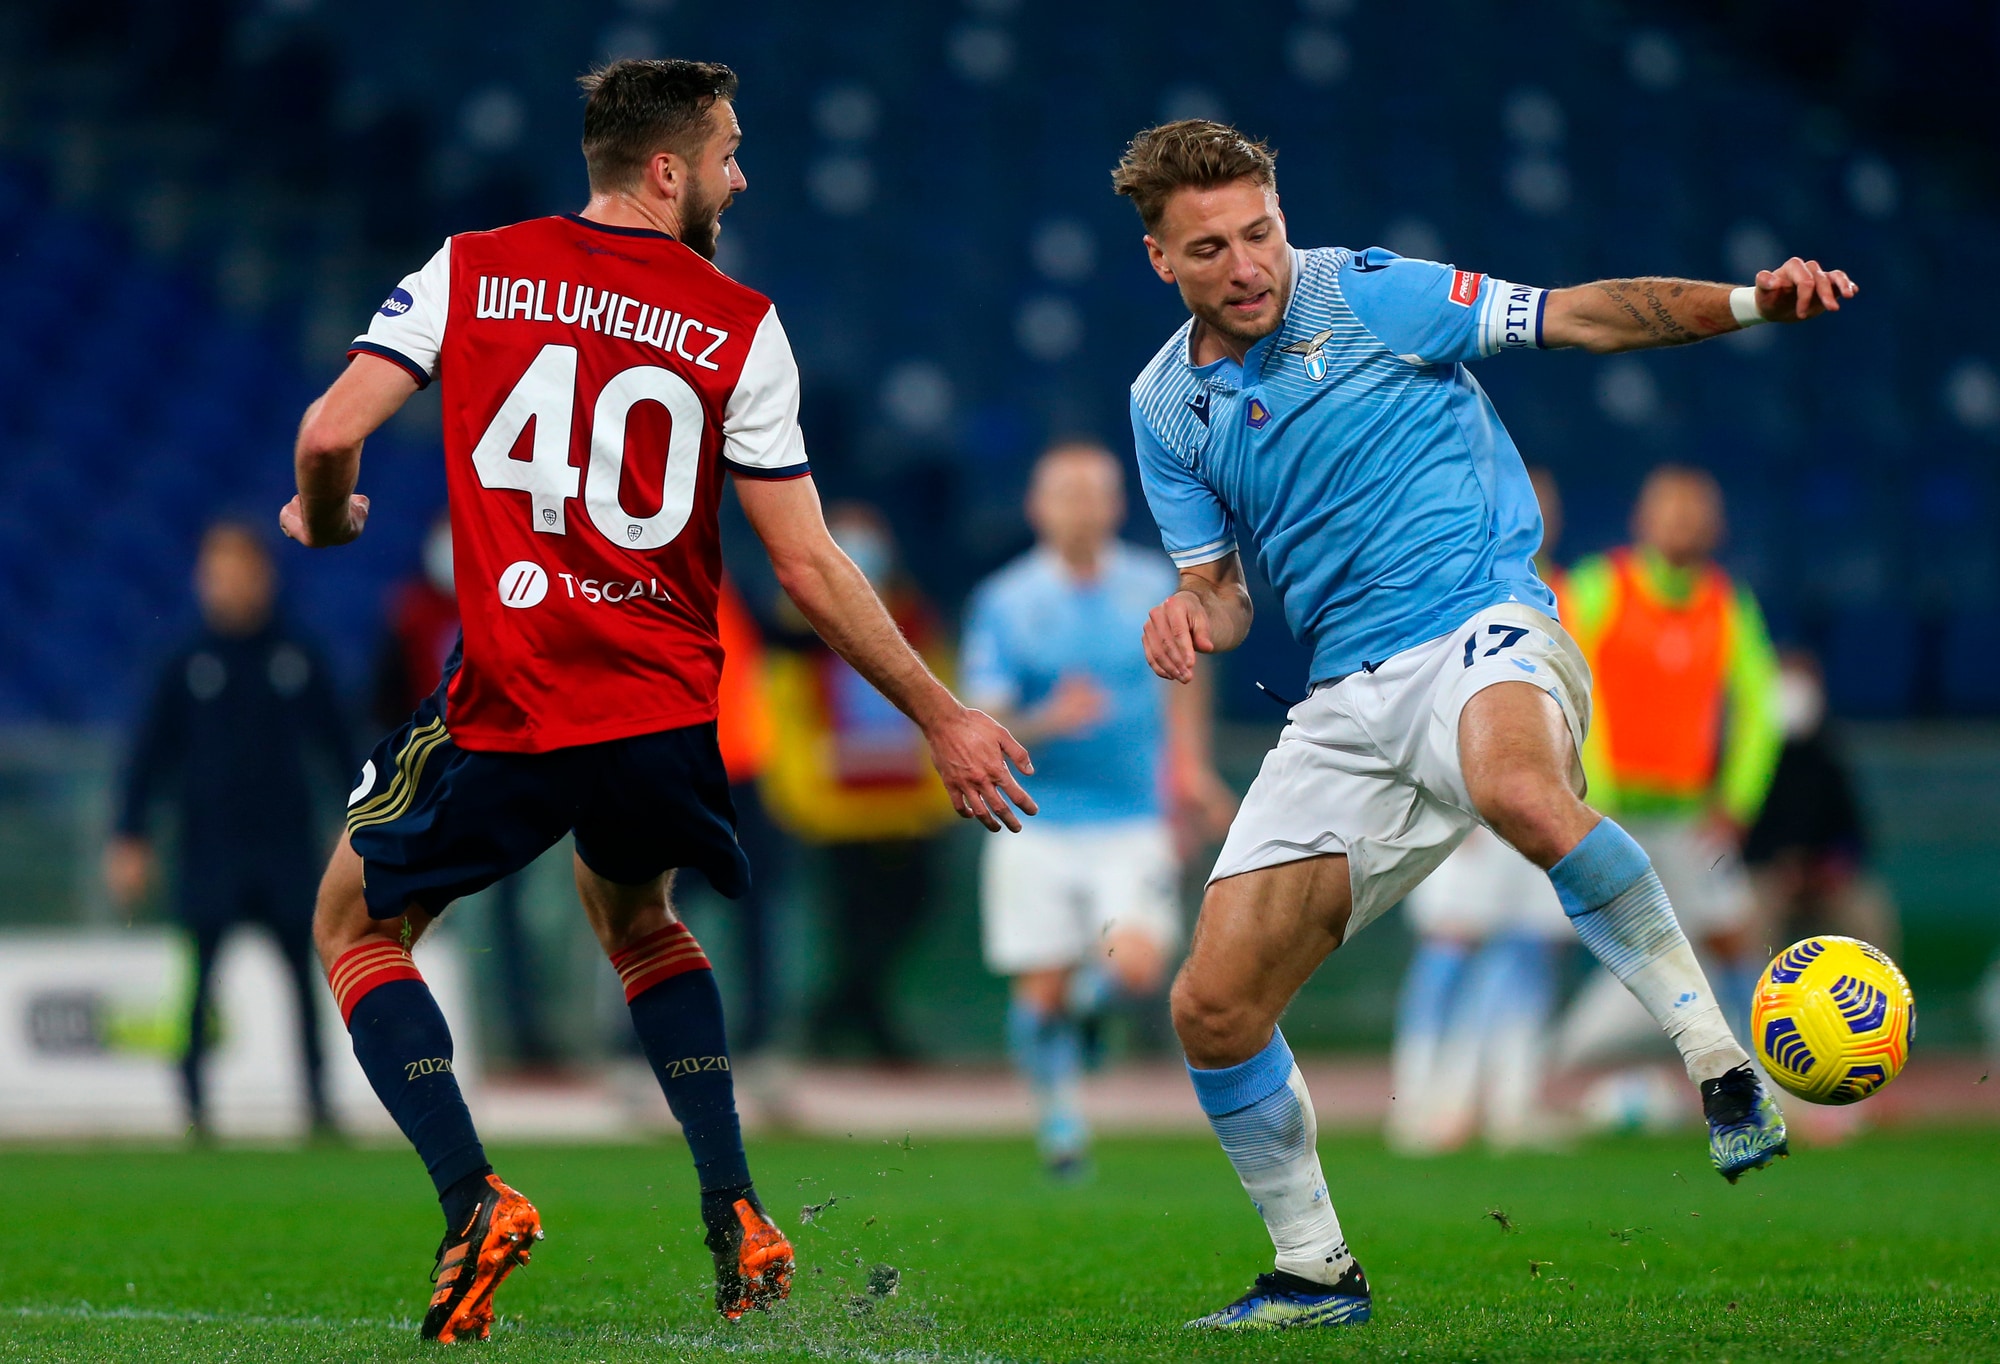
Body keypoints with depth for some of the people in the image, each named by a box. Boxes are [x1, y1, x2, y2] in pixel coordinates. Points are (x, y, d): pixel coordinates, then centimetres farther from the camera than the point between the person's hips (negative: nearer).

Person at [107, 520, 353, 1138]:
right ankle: (193, 1102, 1)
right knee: (202, 977, -3)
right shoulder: (187, 665, 2)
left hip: (287, 838, 1)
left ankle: (318, 1096, 7)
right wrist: (130, 839, 1)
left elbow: (337, 741, 13)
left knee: (304, 968, 1)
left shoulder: (297, 657, 5)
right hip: (210, 846, -1)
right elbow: (150, 754, 5)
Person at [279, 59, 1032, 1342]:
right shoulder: (741, 326, 0)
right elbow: (809, 570, -2)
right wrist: (943, 717, 7)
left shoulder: (469, 270, 1)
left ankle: (472, 1198, -4)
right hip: (670, 709, 2)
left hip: (508, 703, -2)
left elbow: (331, 431, -7)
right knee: (636, 919, 31)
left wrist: (323, 515, 17)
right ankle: (739, 1223, 16)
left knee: (359, 927, 18)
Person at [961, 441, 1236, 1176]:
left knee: (1136, 968, -17)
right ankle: (1056, 1100, 25)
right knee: (1040, 992, -3)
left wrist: (1190, 764, 16)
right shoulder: (1004, 604, -5)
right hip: (1038, 823, -1)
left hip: (1134, 822, 1)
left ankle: (1087, 997, 18)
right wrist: (1047, 722, -26)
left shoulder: (1154, 586, 3)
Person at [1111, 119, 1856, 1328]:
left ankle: (1720, 1062, -33)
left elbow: (1583, 316, -3)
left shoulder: (1367, 294, -2)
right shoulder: (1167, 405, 11)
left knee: (1519, 791, -43)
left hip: (1481, 629, -5)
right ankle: (1315, 1272, 18)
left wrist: (1749, 302, -17)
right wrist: (1196, 612, -8)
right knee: (1214, 1009, -3)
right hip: (1348, 701, 5)